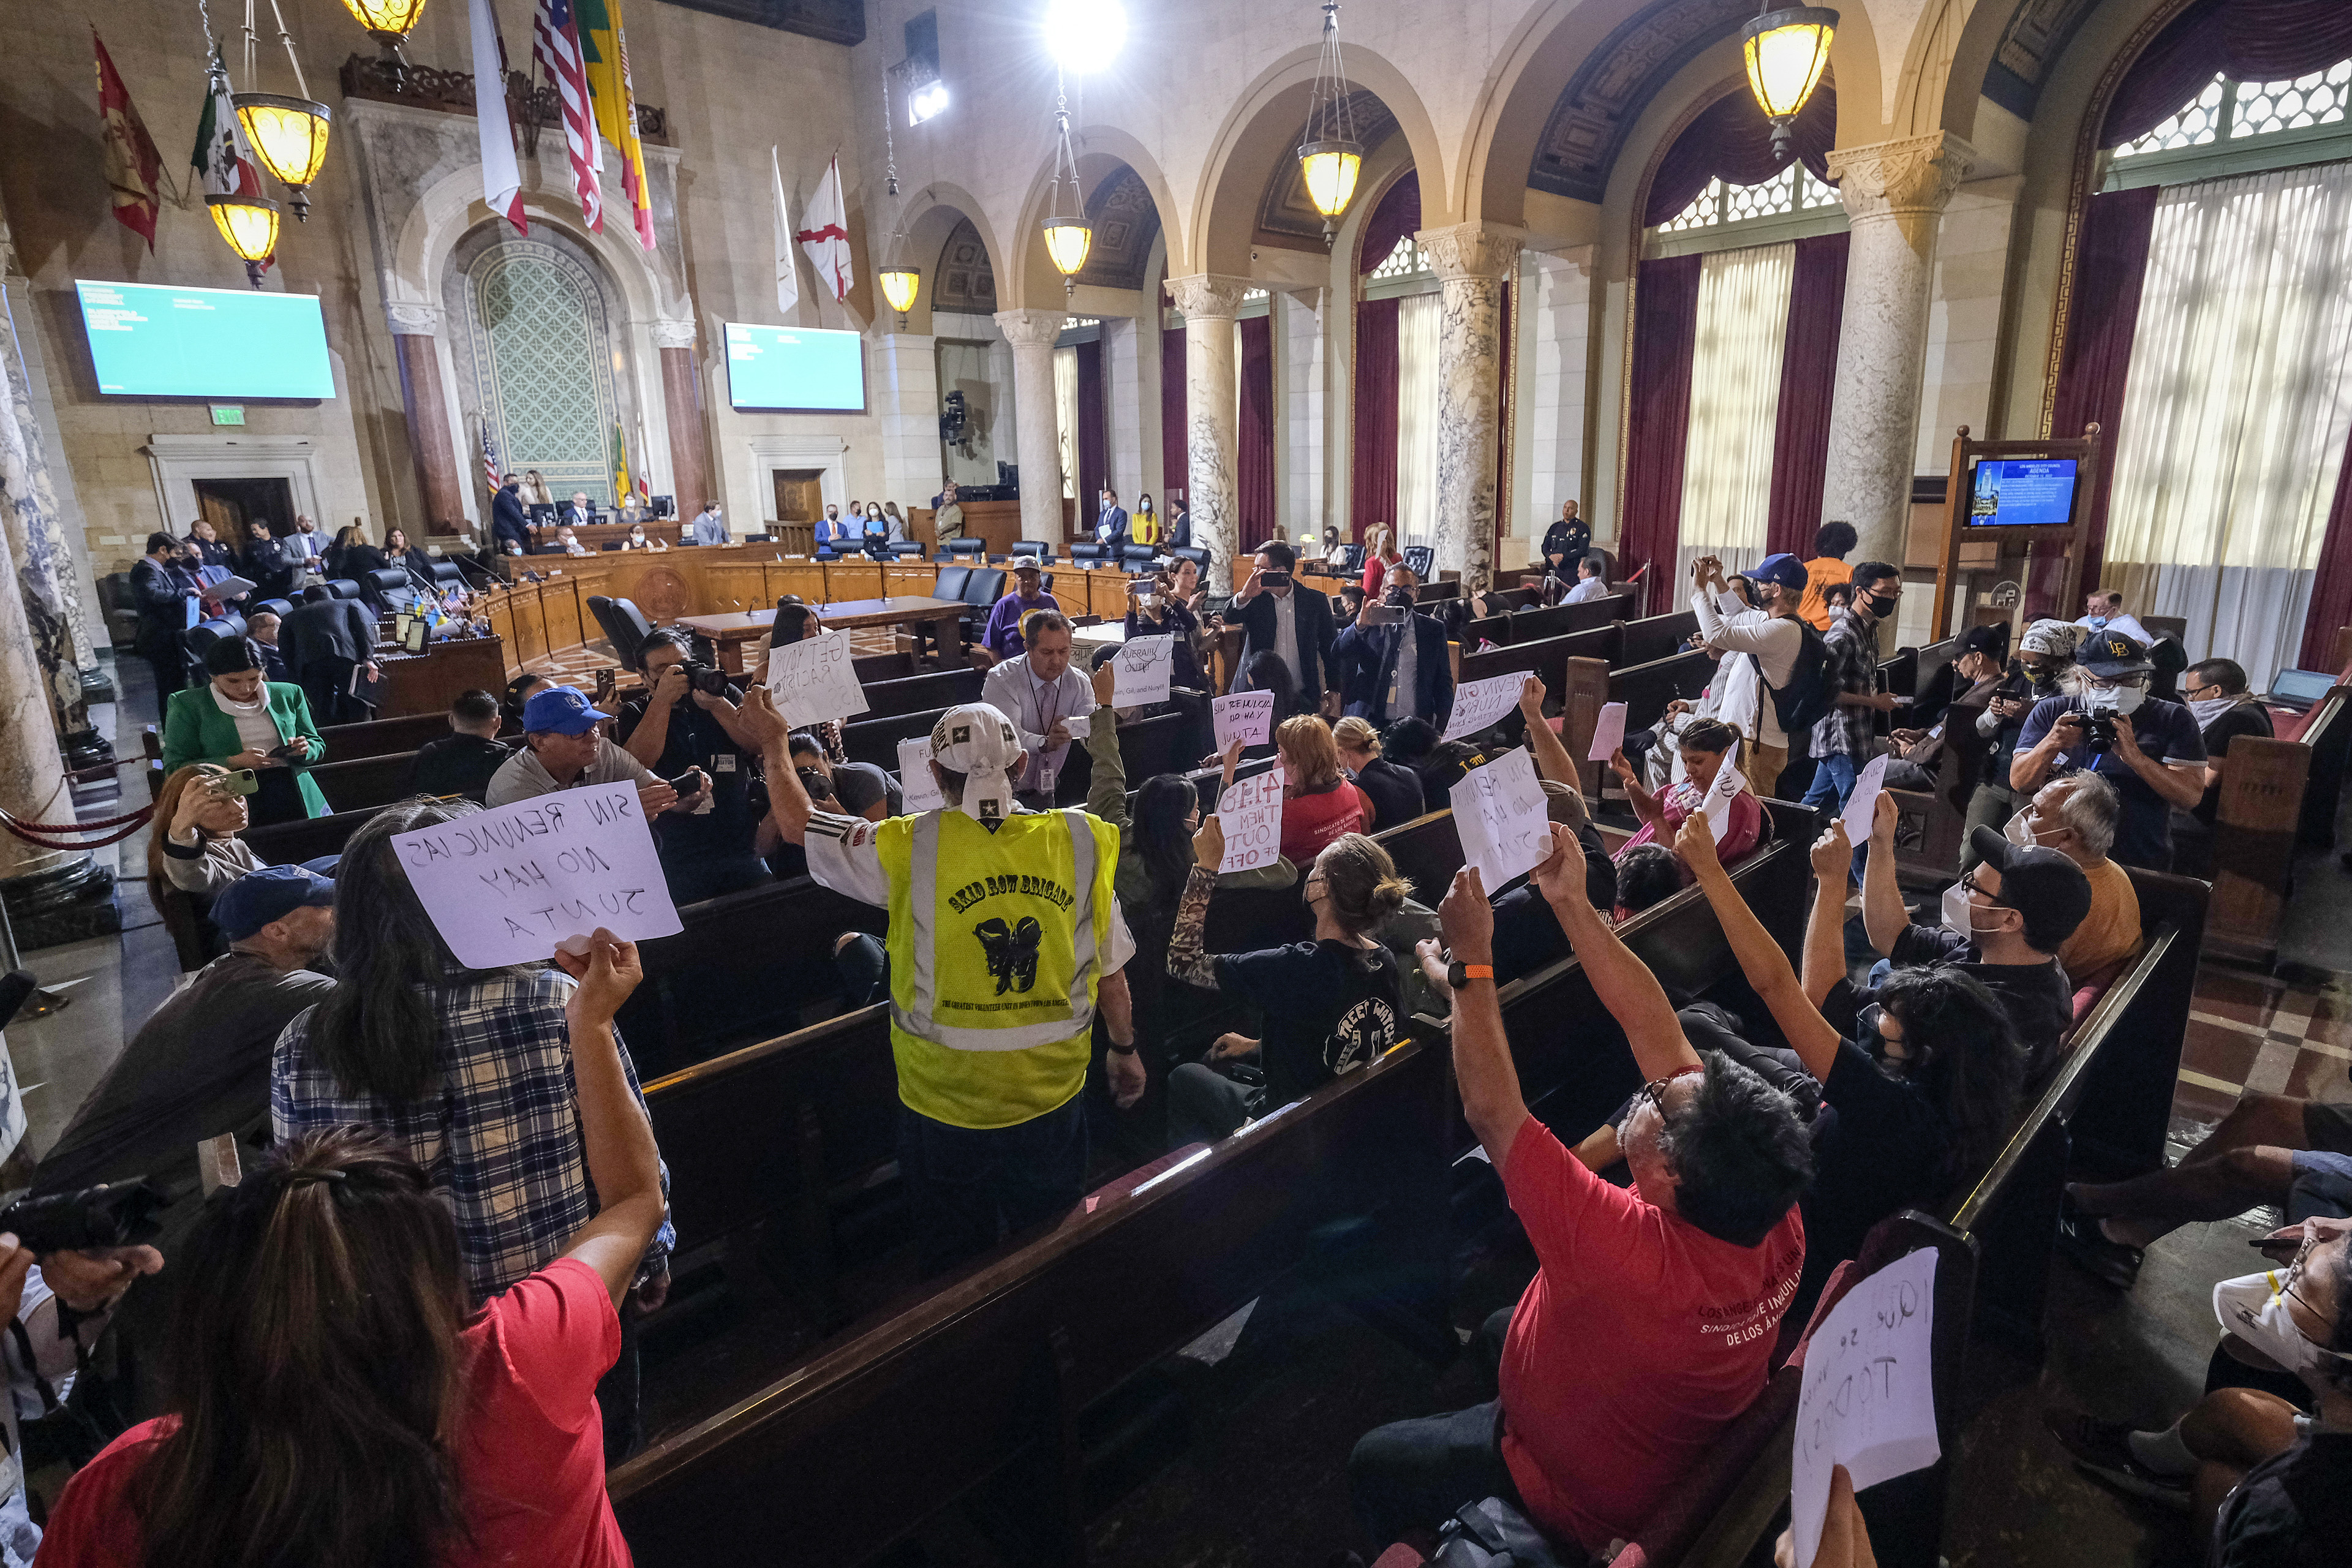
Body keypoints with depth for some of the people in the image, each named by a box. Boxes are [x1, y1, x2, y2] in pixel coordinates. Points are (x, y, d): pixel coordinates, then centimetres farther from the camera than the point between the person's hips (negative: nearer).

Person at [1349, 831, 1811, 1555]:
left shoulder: (1634, 1254, -47)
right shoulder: (1774, 1218, -26)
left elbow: (1492, 1109, -39)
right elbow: (1657, 1032, -21)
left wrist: (1471, 958, -30)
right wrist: (1574, 906, -20)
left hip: (1590, 1500, -6)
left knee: (1371, 1465, 13)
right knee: (1499, 1326, 30)